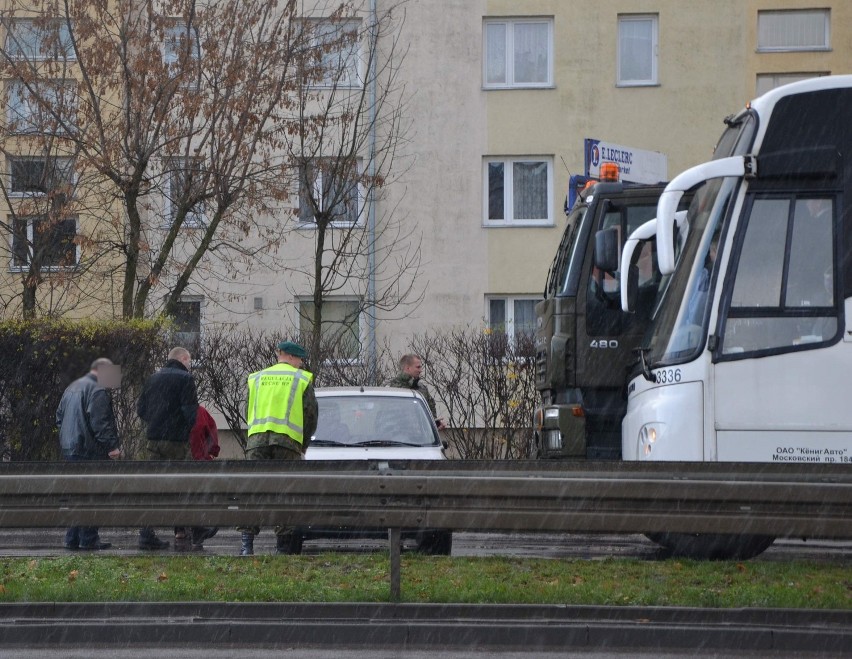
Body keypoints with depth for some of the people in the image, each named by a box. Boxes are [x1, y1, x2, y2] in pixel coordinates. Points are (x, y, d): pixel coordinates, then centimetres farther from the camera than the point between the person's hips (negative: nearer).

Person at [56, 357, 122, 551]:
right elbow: (100, 423, -21)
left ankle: (72, 540, 16)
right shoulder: (97, 391, -13)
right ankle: (88, 540, -6)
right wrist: (111, 446, -18)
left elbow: (60, 417, 23)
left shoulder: (72, 388, 18)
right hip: (89, 450, -9)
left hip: (69, 448, 9)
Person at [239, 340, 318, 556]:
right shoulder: (302, 379, 10)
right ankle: (283, 545, 0)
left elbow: (249, 412, 20)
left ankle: (246, 543, -12)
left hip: (257, 438, 2)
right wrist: (303, 445, 18)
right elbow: (311, 414, 8)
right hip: (288, 440, -2)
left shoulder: (257, 378, 20)